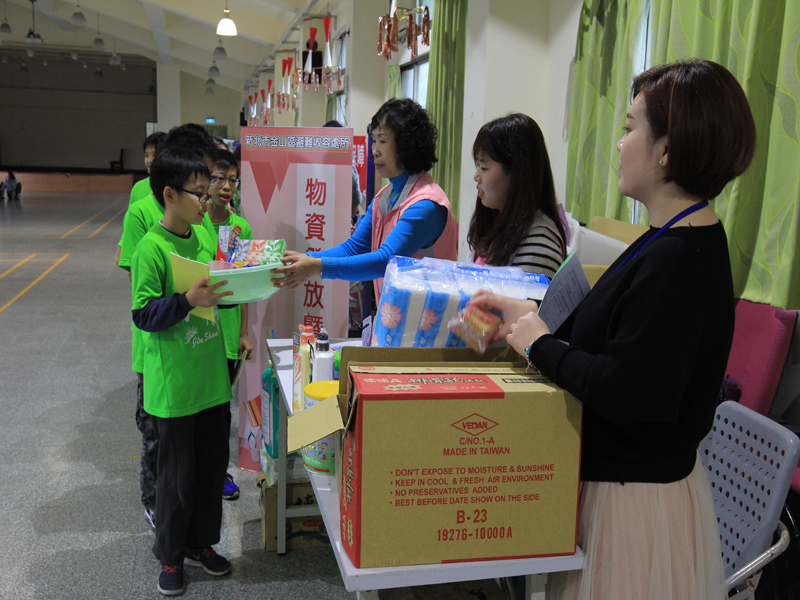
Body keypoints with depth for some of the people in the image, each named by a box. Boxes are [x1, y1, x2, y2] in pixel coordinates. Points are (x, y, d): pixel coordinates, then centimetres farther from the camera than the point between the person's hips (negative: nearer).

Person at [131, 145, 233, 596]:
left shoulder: (206, 237, 5)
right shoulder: (152, 248, -15)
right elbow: (143, 314, -17)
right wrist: (188, 300, -28)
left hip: (212, 377, 7)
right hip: (173, 385, -6)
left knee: (214, 463, 16)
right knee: (178, 473, 7)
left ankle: (200, 542, 36)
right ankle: (171, 555, 28)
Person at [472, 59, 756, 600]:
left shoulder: (678, 259, -27)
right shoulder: (682, 239, 5)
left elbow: (624, 394, -31)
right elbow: (620, 330, 14)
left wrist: (540, 344, -17)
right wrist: (530, 312, 9)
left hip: (633, 492, -9)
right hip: (632, 475, 9)